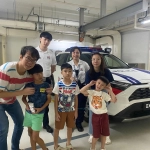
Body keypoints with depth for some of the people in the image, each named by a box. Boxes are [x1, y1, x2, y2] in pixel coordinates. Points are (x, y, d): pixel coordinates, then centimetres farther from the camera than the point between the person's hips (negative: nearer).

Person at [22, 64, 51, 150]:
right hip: (28, 113, 4)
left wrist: (41, 108, -15)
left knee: (35, 137, 2)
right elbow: (24, 97, 6)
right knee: (30, 134, 18)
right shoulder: (28, 85, -7)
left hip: (38, 114, -3)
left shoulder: (46, 85, -12)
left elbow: (49, 99, -4)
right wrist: (26, 104, -14)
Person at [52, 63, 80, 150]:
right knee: (57, 128, 11)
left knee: (70, 127, 18)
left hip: (71, 110, 3)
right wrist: (56, 113, -10)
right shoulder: (58, 84, -14)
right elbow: (56, 99, -9)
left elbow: (76, 99, 1)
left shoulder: (75, 84, -8)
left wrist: (76, 111, 2)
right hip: (61, 111, -2)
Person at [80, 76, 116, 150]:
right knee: (96, 134, 6)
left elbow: (114, 100, -6)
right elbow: (81, 91, -25)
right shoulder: (91, 92, -7)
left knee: (104, 133, 16)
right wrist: (90, 84, -18)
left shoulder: (104, 94, 0)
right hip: (95, 116, -3)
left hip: (104, 115, 3)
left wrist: (110, 91, -8)